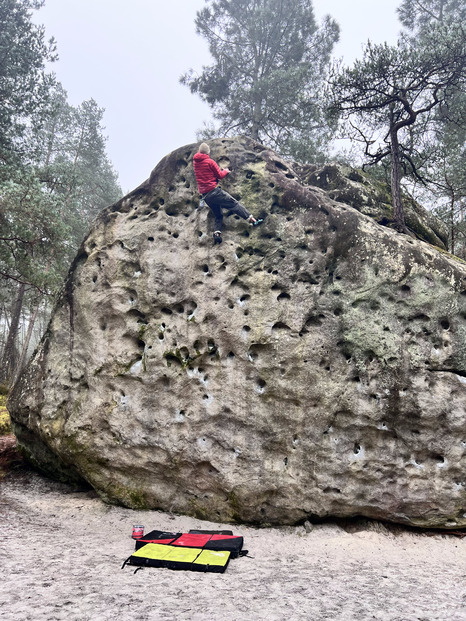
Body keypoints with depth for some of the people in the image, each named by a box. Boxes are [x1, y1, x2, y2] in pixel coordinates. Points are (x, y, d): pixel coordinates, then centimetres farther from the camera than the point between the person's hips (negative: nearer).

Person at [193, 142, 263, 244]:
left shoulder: (195, 162, 9)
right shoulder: (210, 162, -7)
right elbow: (220, 175, 0)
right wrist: (225, 171, 18)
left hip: (205, 196, 6)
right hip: (214, 191, -6)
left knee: (218, 216, 15)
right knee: (234, 204, -3)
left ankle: (217, 232, -6)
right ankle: (252, 219, -7)